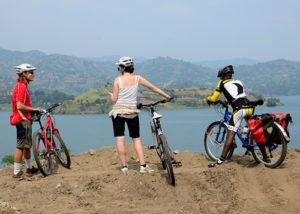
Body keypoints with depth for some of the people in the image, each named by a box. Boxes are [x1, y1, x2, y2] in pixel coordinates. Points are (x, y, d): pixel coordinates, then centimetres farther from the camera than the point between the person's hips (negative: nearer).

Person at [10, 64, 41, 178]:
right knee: (21, 146, -8)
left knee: (27, 145, 19)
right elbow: (19, 106, -25)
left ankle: (29, 168, 31)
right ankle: (17, 172, -5)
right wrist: (33, 109, -16)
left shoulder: (22, 86, 16)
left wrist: (32, 110, 15)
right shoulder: (21, 87, -17)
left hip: (25, 119, 11)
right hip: (23, 120, -11)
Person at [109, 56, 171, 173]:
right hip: (132, 112, 2)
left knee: (120, 139, 2)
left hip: (118, 111, -2)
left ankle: (124, 166, 2)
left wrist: (111, 95, 16)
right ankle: (143, 165, 3)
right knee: (136, 139, 11)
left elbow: (114, 99, -7)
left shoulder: (118, 80, -7)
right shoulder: (137, 79, 0)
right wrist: (166, 96, 17)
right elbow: (153, 87, 7)